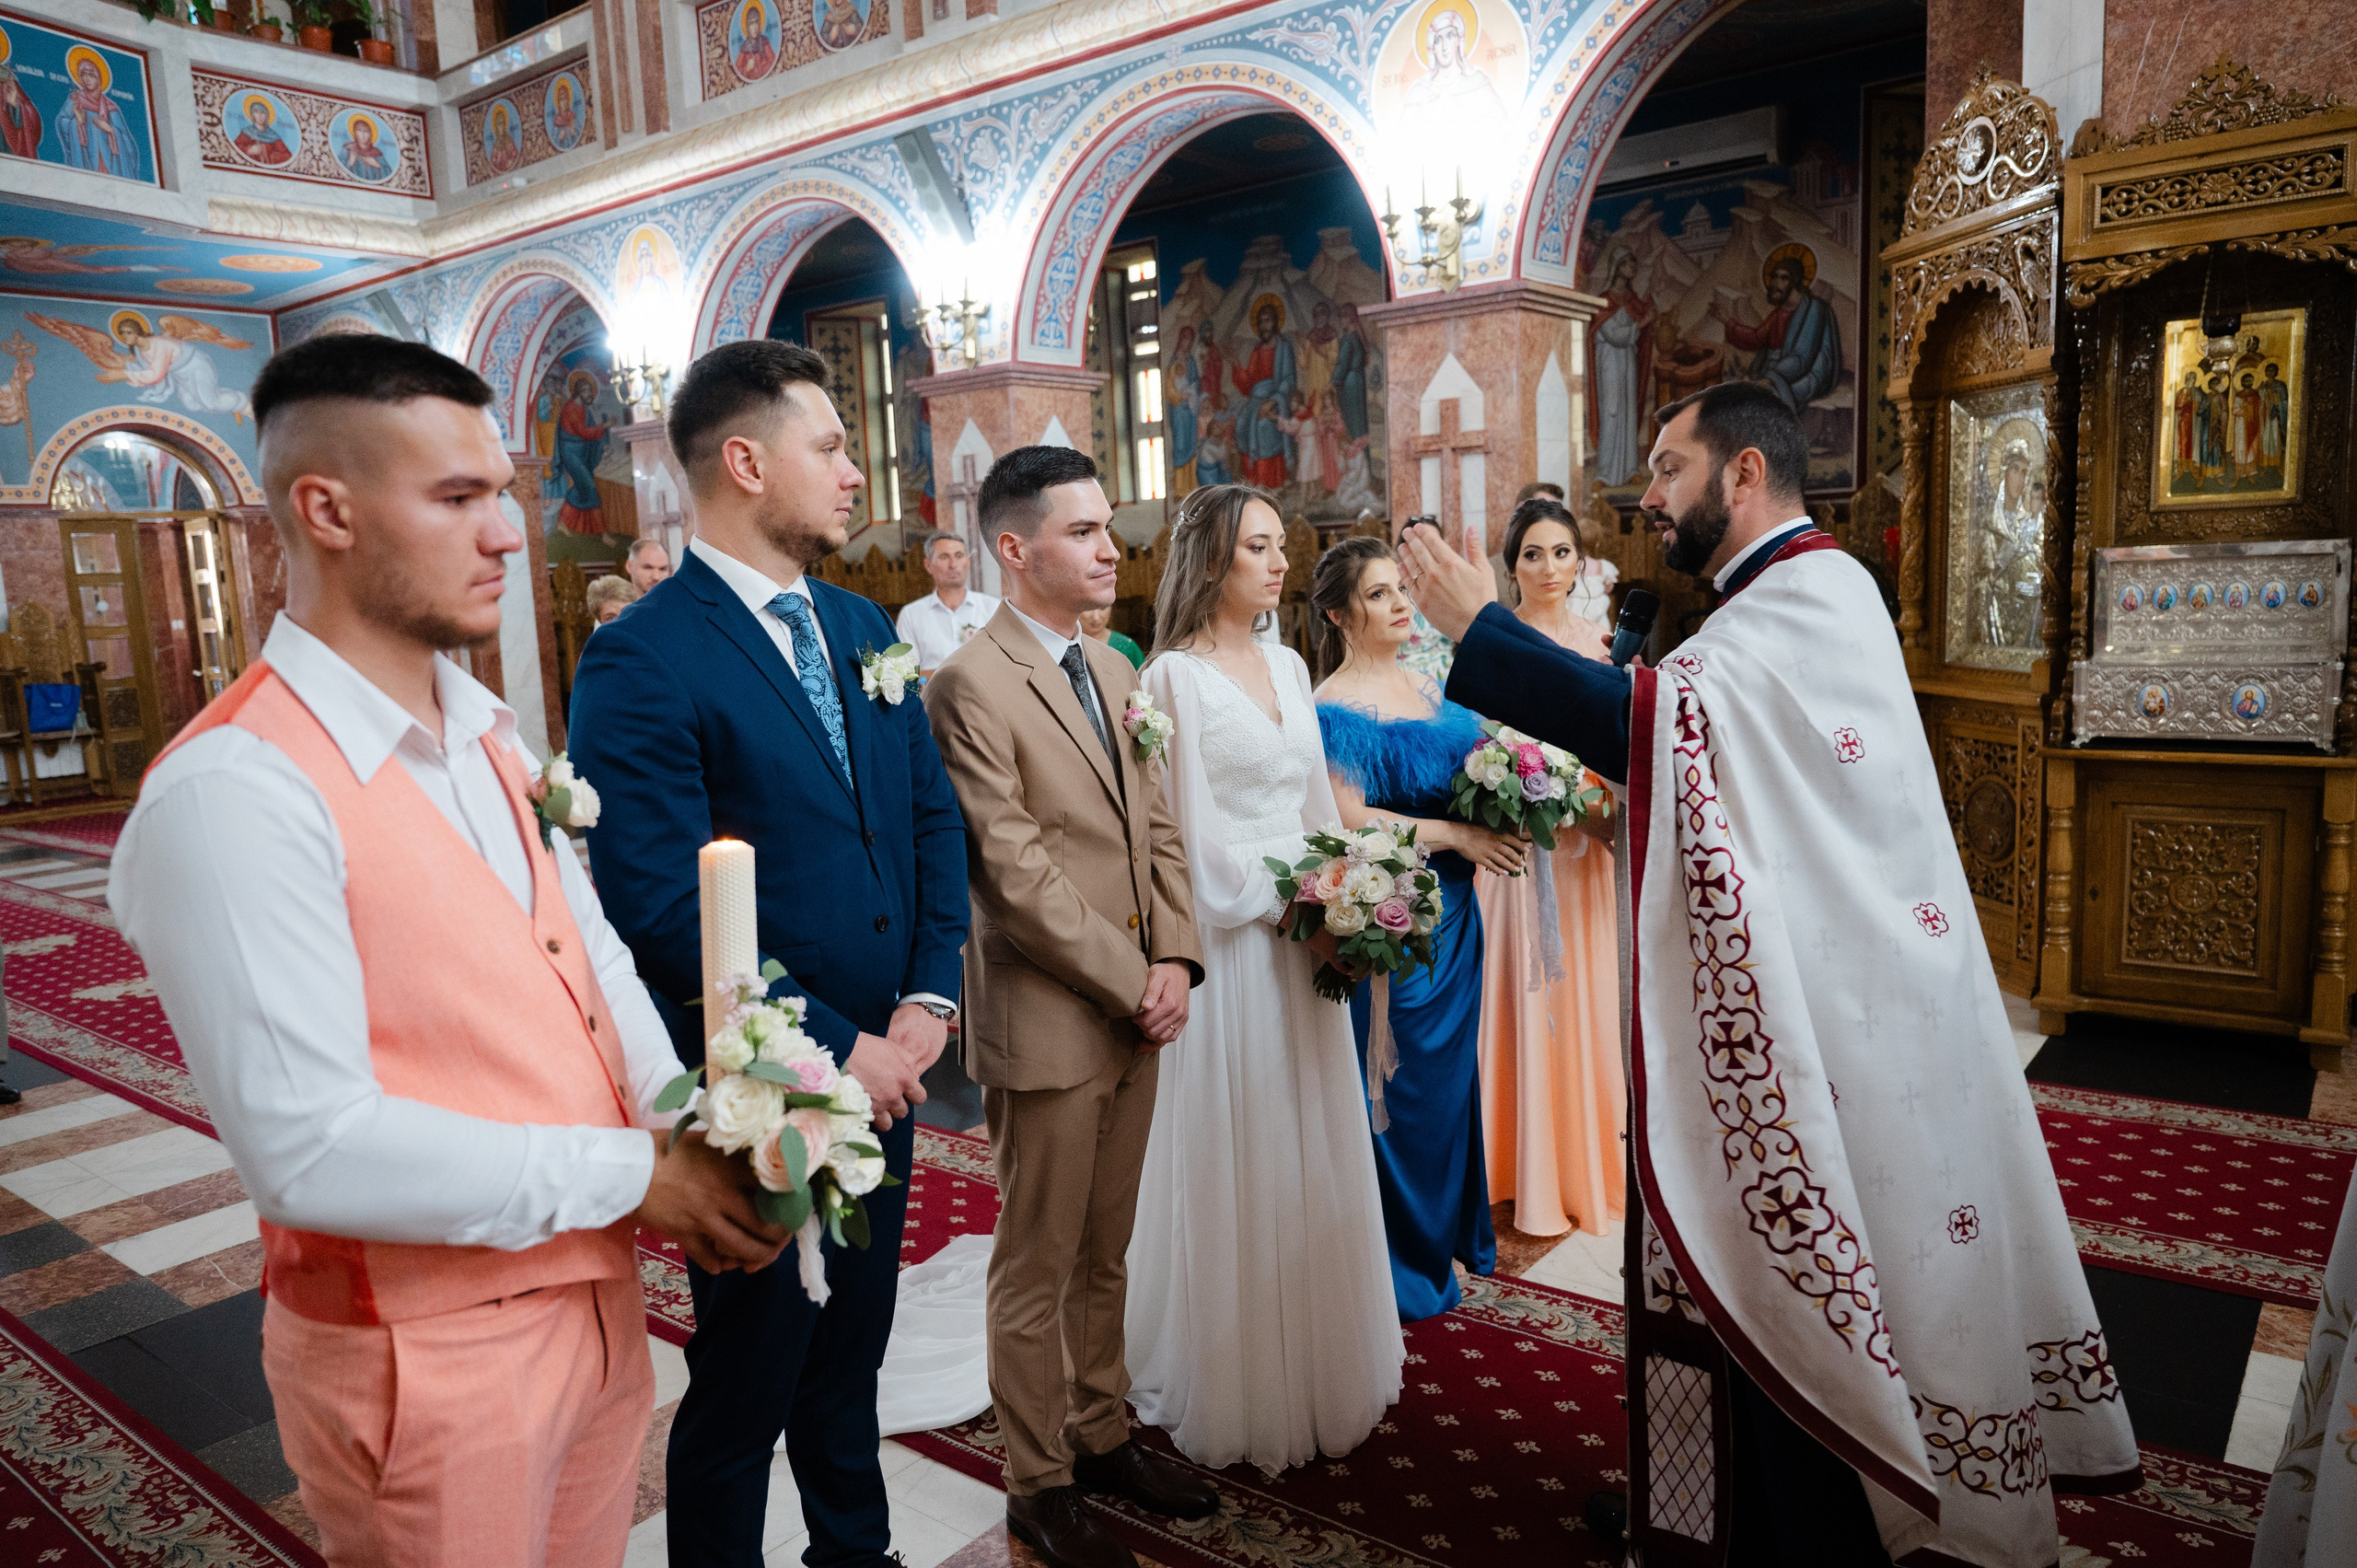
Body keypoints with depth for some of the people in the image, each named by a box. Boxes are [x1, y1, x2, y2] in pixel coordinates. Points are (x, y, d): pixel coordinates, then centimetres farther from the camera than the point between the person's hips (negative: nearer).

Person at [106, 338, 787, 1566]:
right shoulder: (233, 790, -21)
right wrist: (629, 1176, -18)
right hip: (429, 1359, -7)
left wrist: (688, 1122, -8)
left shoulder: (486, 730, 6)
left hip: (594, 1297, 7)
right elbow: (308, 1146, -25)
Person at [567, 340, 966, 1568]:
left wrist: (928, 997, -4)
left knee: (851, 1349, 25)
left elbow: (934, 815, 7)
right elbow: (661, 904, -22)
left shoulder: (863, 628, 6)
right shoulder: (641, 661, -17)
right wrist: (829, 1047, -17)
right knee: (746, 1386, 14)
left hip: (884, 1070, 7)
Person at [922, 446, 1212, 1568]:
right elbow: (1016, 873, -18)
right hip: (1046, 1021, -7)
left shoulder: (1113, 668, 11)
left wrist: (1175, 960, -2)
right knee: (1038, 1268, 10)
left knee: (1105, 1254, 20)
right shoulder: (970, 685, -14)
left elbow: (1156, 828, 11)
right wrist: (1134, 983, -14)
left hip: (1136, 1012, 7)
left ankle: (1101, 1436, 37)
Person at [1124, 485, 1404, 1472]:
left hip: (1309, 931, 7)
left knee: (1315, 1148, 15)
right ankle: (1236, 1384, 22)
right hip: (1232, 935, -7)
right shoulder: (1176, 675, -9)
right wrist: (1289, 913, -15)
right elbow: (1195, 829, -13)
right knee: (1237, 1154, 3)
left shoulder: (1288, 666, 12)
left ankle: (1320, 1364, 33)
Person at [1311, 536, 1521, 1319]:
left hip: (1450, 915, 8)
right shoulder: (1333, 710, -13)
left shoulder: (1431, 689, 11)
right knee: (1398, 1084, 2)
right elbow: (1348, 819, -21)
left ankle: (1450, 1232, 33)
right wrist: (1457, 835, -18)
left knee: (1449, 1070, 16)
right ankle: (1403, 1261, 19)